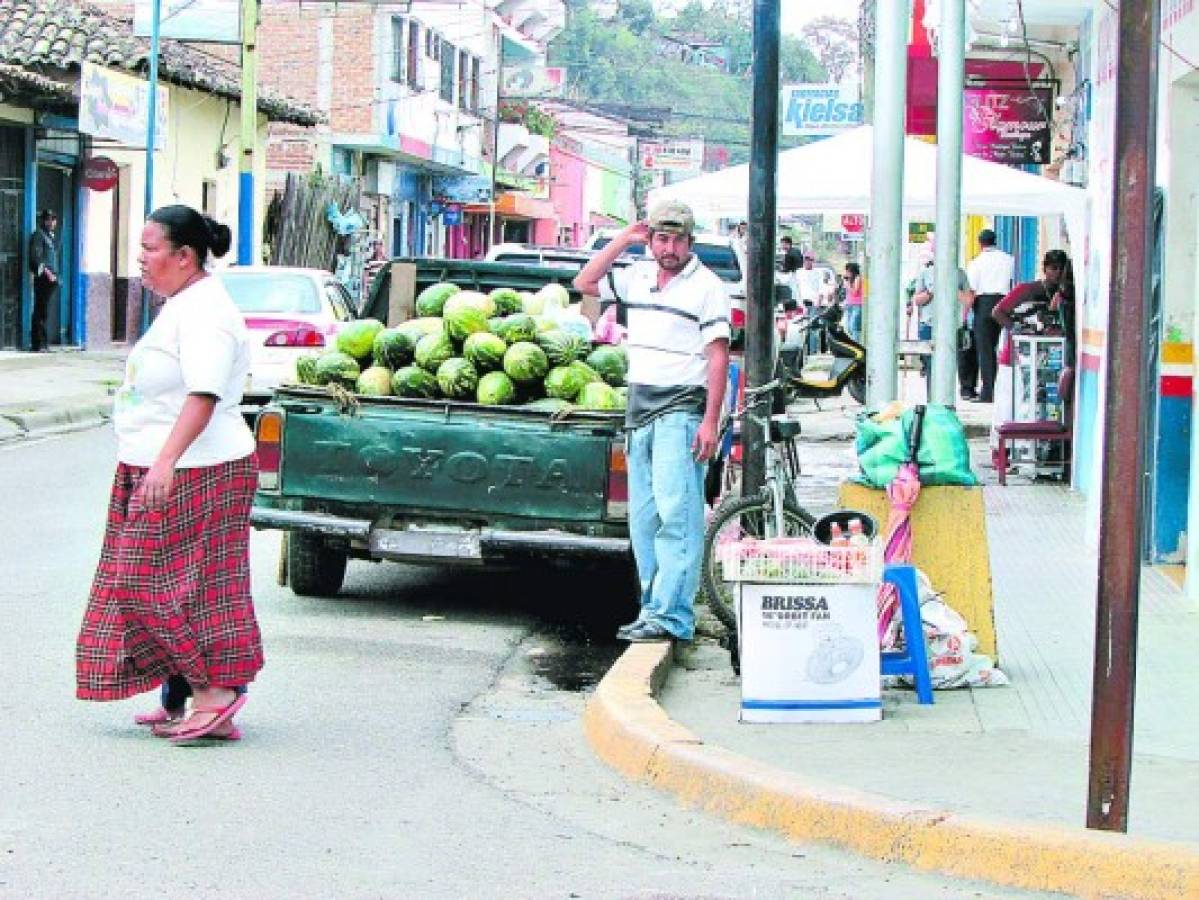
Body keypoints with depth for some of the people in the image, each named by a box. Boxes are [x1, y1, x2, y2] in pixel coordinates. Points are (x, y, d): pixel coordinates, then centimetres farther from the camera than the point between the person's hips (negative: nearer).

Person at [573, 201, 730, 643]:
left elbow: (718, 355, -7)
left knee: (675, 513, -14)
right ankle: (653, 607, 12)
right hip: (639, 408, 7)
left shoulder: (706, 287, -4)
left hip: (680, 411, -7)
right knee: (642, 518, 7)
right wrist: (622, 240, 10)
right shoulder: (638, 276, 13)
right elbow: (585, 283, 20)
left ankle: (670, 615, -18)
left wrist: (711, 421, -14)